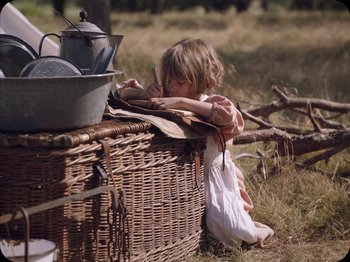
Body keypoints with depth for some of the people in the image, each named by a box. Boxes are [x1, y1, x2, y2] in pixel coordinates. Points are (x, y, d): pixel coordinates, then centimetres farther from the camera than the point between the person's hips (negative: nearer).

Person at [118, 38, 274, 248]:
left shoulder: (212, 104, -13)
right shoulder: (165, 98, 1)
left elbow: (228, 115, -38)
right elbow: (124, 93, 2)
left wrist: (181, 102, -39)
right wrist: (144, 93, -23)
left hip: (211, 174, -5)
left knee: (231, 228, -19)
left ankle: (254, 233, 19)